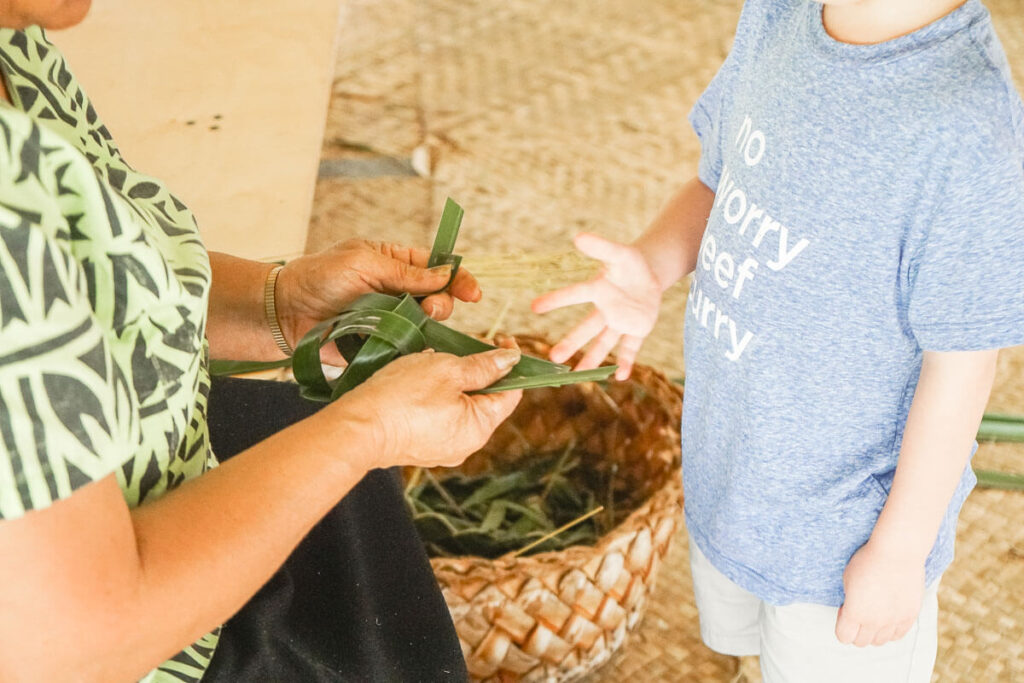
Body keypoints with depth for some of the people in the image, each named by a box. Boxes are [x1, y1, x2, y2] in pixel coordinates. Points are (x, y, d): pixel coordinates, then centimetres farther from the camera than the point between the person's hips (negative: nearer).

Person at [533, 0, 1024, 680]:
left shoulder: (967, 136, -34)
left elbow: (960, 369, -24)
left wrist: (899, 554, -14)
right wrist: (653, 262, -19)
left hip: (845, 521, -7)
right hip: (733, 471, 7)